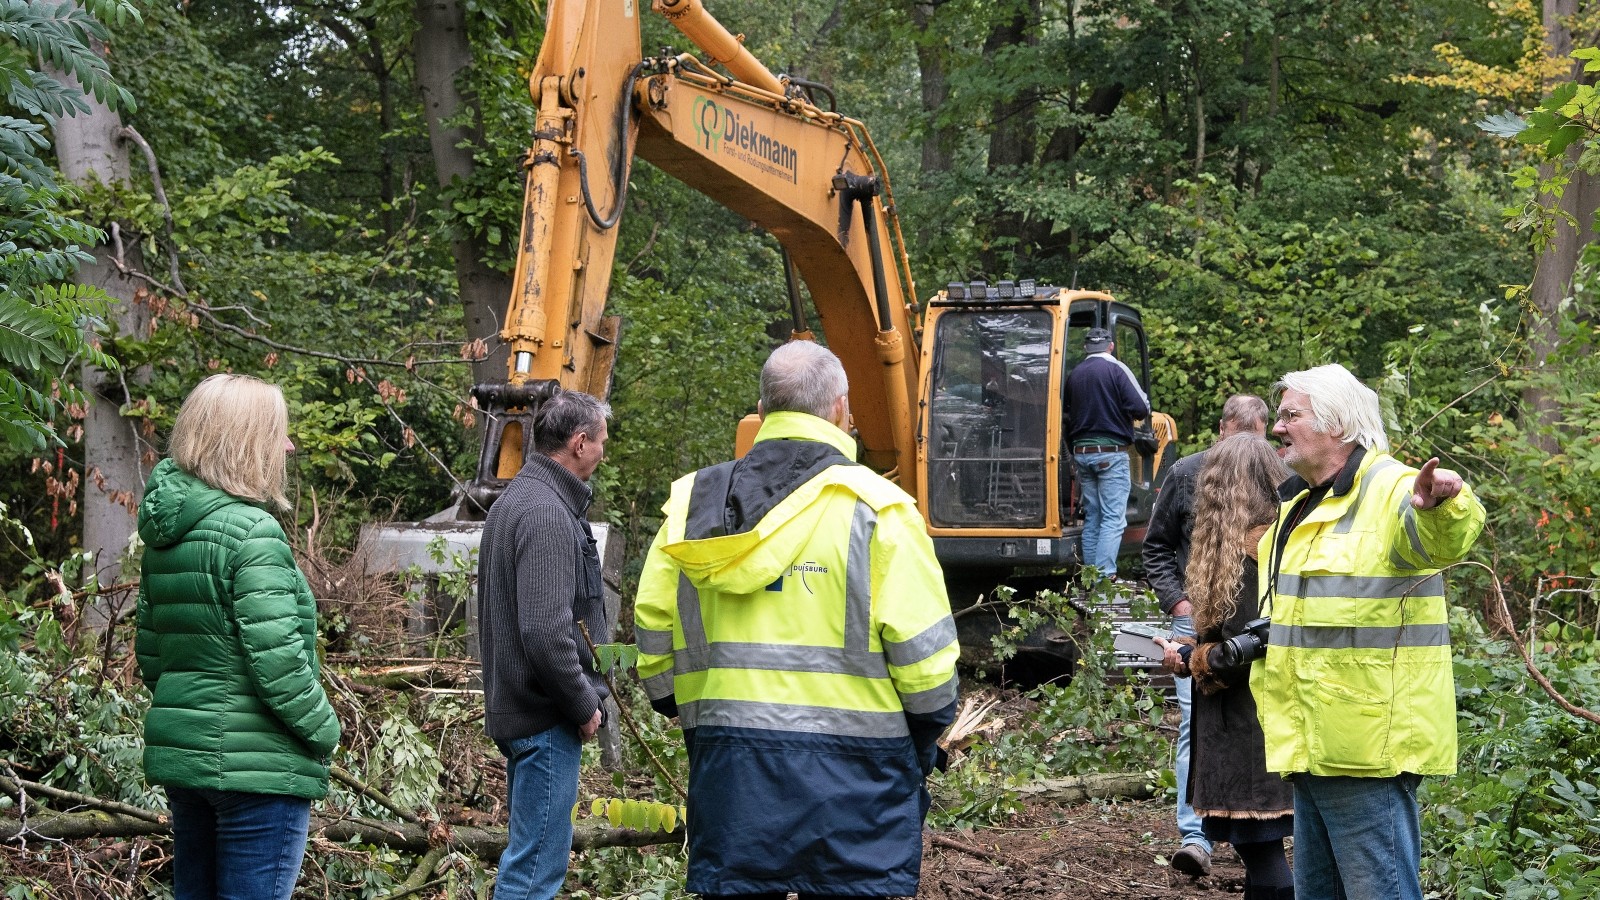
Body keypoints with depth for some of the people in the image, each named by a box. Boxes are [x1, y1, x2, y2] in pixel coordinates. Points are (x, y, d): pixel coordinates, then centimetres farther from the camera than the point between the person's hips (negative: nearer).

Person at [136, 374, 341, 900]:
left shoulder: (164, 533, 10)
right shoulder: (252, 531, -16)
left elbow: (149, 653, 16)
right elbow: (275, 657, -20)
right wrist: (323, 732, -7)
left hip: (181, 756, 9)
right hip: (256, 765, -9)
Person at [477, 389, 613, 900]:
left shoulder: (514, 502, 16)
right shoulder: (547, 514, -18)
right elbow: (546, 632, -26)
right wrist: (585, 706, -14)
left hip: (517, 707, 11)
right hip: (547, 720, -11)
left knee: (530, 855, 16)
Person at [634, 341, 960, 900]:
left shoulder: (692, 506, 7)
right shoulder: (876, 509, -6)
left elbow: (653, 633, 9)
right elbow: (923, 651, -9)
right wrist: (924, 742, 7)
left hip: (727, 769, 4)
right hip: (849, 769, -4)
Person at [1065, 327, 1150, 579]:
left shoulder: (1074, 374, 10)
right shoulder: (1115, 369, -7)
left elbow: (1067, 415, 15)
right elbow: (1141, 408, -15)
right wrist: (1131, 415, 8)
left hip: (1081, 451, 6)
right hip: (1111, 452, -6)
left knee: (1091, 517, 13)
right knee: (1113, 518, -8)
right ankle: (1105, 575, -17)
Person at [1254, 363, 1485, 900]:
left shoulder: (1390, 490, -14)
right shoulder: (1300, 503, 18)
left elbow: (1437, 540, -38)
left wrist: (1442, 504, -60)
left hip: (1366, 749, -10)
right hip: (1312, 748, 10)